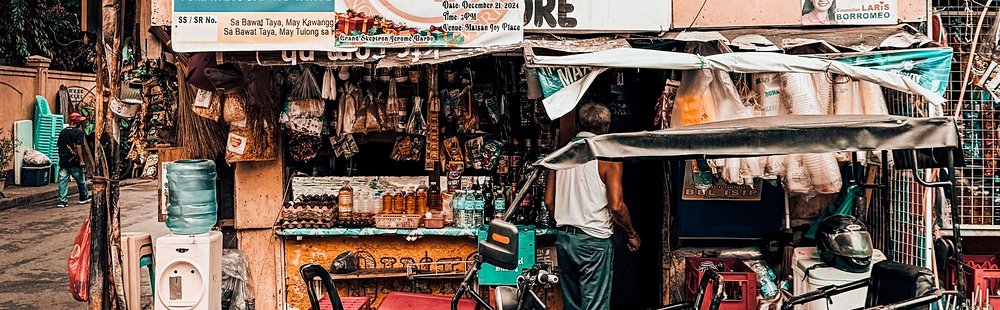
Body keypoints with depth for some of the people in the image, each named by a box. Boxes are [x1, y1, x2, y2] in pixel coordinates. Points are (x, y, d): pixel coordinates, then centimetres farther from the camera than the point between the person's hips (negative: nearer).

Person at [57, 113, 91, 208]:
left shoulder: (62, 132, 10)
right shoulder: (79, 132, -11)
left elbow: (58, 145, 14)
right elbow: (79, 147, -18)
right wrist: (81, 159, -16)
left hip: (63, 161, 5)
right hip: (74, 161, -5)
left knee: (63, 180, 2)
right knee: (80, 180, 12)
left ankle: (62, 200, -2)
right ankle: (84, 197, 27)